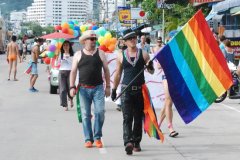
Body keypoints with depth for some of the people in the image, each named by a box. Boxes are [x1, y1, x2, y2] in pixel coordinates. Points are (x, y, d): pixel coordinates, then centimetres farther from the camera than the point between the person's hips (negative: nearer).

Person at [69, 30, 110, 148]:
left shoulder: (100, 53, 7)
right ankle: (88, 139, 10)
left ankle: (97, 137, 4)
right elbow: (73, 71, 7)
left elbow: (106, 70, 10)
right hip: (84, 89, 0)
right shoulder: (78, 55, 7)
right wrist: (72, 87, -1)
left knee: (100, 112, -11)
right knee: (85, 115, 2)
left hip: (98, 88, 0)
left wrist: (108, 86, 6)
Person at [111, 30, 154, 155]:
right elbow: (118, 73, 13)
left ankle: (136, 143, 18)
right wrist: (114, 89, 12)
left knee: (138, 118, 8)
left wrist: (150, 67, -15)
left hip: (140, 90, 1)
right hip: (126, 90, -1)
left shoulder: (143, 54, 6)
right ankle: (128, 142, -24)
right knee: (127, 118, -12)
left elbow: (151, 72, 8)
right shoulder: (121, 55, 7)